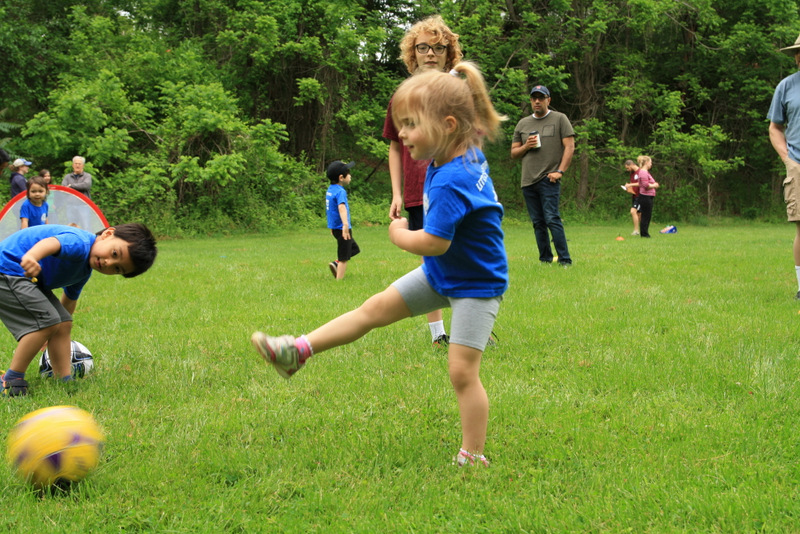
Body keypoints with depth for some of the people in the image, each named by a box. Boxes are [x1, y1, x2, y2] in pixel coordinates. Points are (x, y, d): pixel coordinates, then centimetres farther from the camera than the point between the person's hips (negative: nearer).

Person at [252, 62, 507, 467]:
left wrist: (399, 234, -12)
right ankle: (299, 350, 15)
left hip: (474, 285, -10)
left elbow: (433, 242, -31)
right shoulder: (469, 158, -1)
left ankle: (472, 456, 2)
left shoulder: (450, 183, -31)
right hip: (440, 275, 10)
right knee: (376, 308, 9)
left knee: (462, 371, -9)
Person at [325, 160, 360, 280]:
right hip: (341, 228, -9)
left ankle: (336, 264, 11)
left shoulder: (330, 189, 10)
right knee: (344, 258, -1)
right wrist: (345, 225, -49)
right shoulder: (340, 191, -19)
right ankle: (339, 280, 1)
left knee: (354, 249, 22)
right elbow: (341, 207, -35)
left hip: (334, 227, 9)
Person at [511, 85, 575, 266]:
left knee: (552, 219, -14)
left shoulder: (559, 119, 5)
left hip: (549, 179, -5)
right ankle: (545, 259, 11)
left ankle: (565, 259, -13)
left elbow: (569, 146, -1)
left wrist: (560, 171, -11)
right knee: (538, 223, 6)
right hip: (528, 181, 5)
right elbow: (513, 153, 19)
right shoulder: (523, 124, 17)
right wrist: (526, 146, -2)